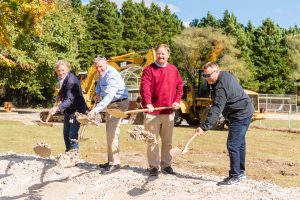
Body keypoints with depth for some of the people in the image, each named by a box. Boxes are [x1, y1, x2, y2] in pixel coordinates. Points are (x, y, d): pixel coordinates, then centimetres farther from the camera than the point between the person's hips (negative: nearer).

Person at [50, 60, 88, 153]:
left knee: (73, 134, -15)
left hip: (77, 110, -9)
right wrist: (59, 95, 3)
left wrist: (58, 108, -50)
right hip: (68, 110, 9)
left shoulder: (72, 81, -28)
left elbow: (69, 100, -37)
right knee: (66, 133, 15)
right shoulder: (61, 78, -1)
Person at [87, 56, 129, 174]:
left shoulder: (112, 76, -26)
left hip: (118, 103, -10)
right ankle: (111, 161, 23)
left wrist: (95, 110, -48)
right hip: (111, 104, 10)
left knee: (112, 133, -17)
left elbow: (109, 96, -39)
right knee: (109, 133, 14)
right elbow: (100, 82, 29)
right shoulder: (103, 73, 4)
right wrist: (98, 92, 9)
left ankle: (115, 163, -14)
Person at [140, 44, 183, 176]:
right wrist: (147, 103, -30)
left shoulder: (174, 70, 10)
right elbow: (145, 88, -16)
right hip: (152, 112, -4)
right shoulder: (149, 70, -4)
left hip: (169, 112, 4)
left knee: (167, 141, 12)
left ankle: (166, 165, 24)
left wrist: (177, 101, -3)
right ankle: (153, 166, 13)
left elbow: (179, 86, 12)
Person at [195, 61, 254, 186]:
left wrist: (204, 127, -41)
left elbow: (217, 109, -36)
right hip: (243, 113, 11)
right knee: (239, 143, 19)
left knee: (232, 145, -12)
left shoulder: (221, 87, -27)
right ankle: (240, 172, 31)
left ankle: (234, 177, -5)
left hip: (241, 115, -11)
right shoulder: (225, 75, 4)